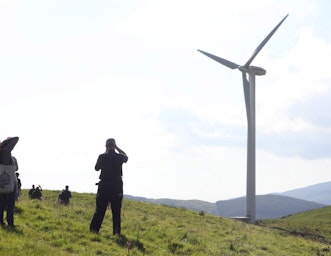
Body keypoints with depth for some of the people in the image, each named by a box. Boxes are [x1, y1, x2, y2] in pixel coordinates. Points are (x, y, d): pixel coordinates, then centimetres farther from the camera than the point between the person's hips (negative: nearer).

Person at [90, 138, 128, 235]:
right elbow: (126, 157, 22)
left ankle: (93, 230, 2)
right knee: (116, 211, 6)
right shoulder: (119, 157, -3)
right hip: (117, 188, 0)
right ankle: (116, 232, 6)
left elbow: (96, 168, 10)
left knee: (99, 210, 5)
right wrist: (117, 148, 16)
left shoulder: (102, 157, -7)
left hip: (104, 187, 0)